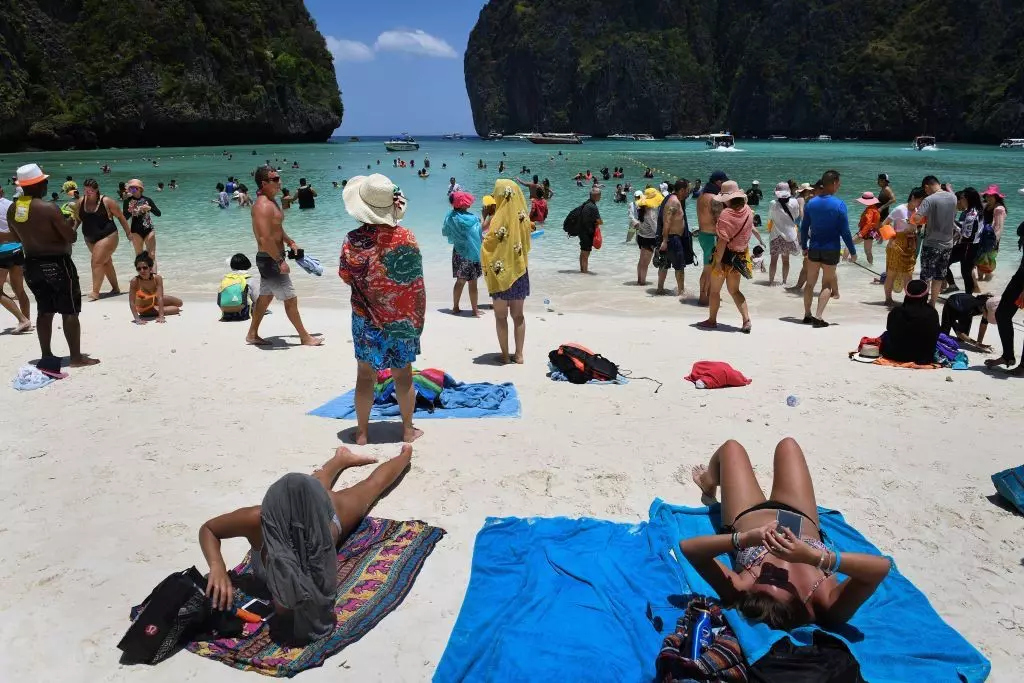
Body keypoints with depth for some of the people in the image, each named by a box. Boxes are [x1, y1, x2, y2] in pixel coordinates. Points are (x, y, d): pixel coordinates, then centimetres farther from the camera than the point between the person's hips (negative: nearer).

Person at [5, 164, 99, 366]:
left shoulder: (12, 210, 3)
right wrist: (70, 222, 4)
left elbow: (19, 238, 15)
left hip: (32, 264, 7)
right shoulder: (49, 208, -18)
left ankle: (46, 355, 22)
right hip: (57, 264, -7)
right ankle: (76, 357, 2)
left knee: (44, 311, 17)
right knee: (69, 311, 0)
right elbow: (71, 237, -15)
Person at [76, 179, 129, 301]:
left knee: (96, 262, -16)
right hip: (90, 239, 6)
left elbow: (120, 216, -5)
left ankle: (95, 292, -14)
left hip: (107, 237, -6)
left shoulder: (106, 201, -12)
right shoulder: (81, 202, 0)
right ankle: (115, 288, 29)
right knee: (105, 262, 16)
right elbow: (76, 219, 9)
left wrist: (128, 233, -1)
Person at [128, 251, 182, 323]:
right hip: (144, 309, -4)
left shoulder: (157, 278, -28)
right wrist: (137, 319, -45)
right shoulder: (135, 281, -36)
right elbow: (132, 303, -36)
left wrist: (161, 316, -41)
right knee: (176, 309, -13)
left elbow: (160, 298, -33)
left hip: (154, 300, 4)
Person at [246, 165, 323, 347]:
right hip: (270, 259, -10)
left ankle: (252, 334, 29)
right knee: (290, 298, -1)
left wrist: (290, 242, 20)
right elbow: (265, 239, -29)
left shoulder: (271, 201, 10)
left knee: (265, 296, 18)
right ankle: (305, 337, 9)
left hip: (271, 258, 10)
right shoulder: (263, 206, -23)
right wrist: (280, 261, -26)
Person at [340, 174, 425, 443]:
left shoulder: (354, 240, -13)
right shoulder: (406, 236, -11)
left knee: (365, 375, 10)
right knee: (403, 373, 12)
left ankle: (362, 431, 20)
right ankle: (408, 429, 23)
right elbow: (416, 280, -5)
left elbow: (346, 277, -2)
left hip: (366, 318, 0)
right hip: (403, 317, 1)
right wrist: (417, 318, 6)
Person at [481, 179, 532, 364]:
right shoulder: (522, 216, 2)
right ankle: (519, 354, 16)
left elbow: (488, 244, -13)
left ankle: (505, 354, 10)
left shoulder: (500, 218, -15)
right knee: (518, 315, 13)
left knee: (501, 316, 7)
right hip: (520, 271, 5)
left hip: (501, 272, -5)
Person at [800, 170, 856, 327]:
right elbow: (845, 231, -10)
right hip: (831, 250, -3)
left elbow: (804, 228, 5)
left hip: (814, 248, 3)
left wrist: (804, 247, 17)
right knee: (827, 284, 4)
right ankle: (819, 316, -8)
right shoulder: (839, 205, -11)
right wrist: (852, 251, -1)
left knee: (810, 282, 14)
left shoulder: (811, 203, 1)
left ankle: (807, 315, 19)